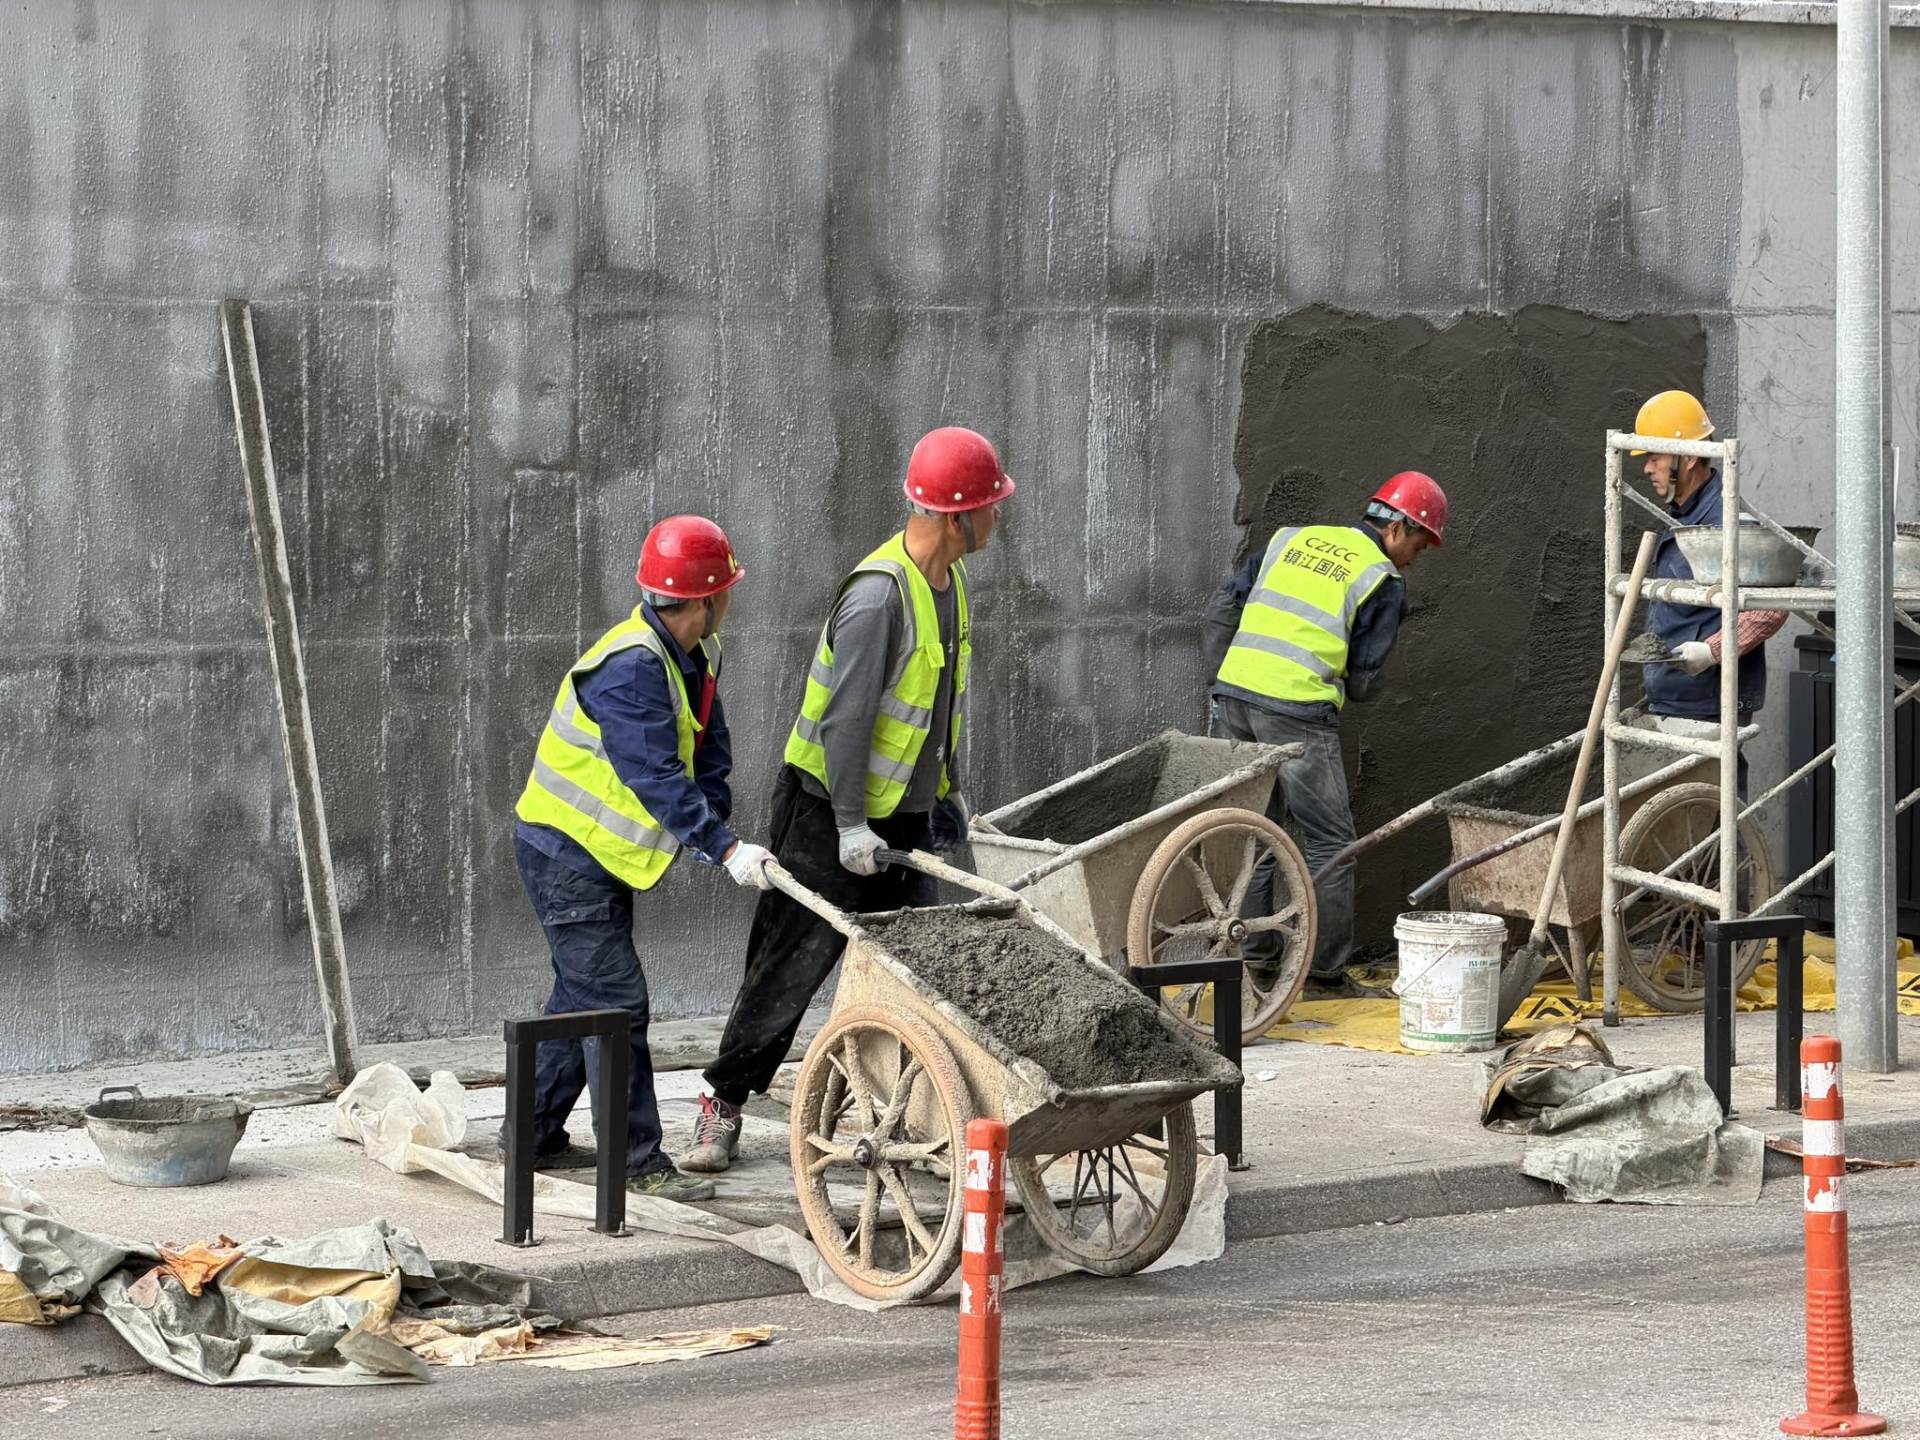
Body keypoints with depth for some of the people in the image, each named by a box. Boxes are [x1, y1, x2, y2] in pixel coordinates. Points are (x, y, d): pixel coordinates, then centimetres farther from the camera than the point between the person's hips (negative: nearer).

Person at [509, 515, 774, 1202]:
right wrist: (724, 846, -34)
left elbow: (709, 754, 5)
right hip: (566, 854, -10)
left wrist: (715, 826, -12)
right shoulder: (628, 670, -27)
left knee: (584, 992, 17)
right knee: (614, 1000, -11)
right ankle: (638, 1160, -9)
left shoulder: (693, 658, 5)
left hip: (604, 854, 10)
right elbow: (657, 778, -32)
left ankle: (536, 1136, 28)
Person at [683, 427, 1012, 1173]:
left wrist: (947, 788, 22)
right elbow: (845, 717, -24)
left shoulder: (948, 580, 5)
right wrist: (850, 826, -23)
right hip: (828, 810, -8)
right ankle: (725, 1101, 10)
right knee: (793, 964, -1)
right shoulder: (878, 594, -24)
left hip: (903, 812, 8)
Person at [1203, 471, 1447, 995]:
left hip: (1235, 691, 6)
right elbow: (1362, 680, -1)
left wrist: (1220, 684, 16)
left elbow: (1223, 606, 13)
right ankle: (1326, 969, 5)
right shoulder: (1384, 581, 1)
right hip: (1297, 710, -6)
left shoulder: (1292, 538, 17)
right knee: (1329, 840, 4)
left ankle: (1254, 959, 19)